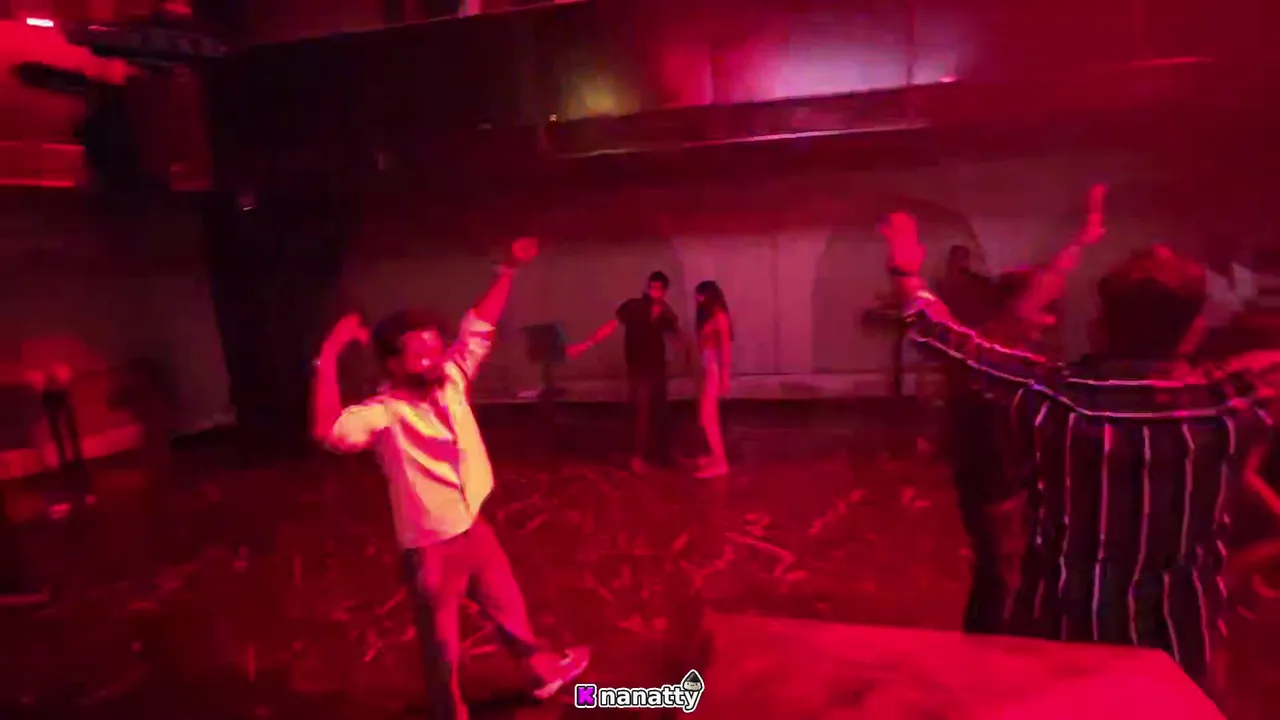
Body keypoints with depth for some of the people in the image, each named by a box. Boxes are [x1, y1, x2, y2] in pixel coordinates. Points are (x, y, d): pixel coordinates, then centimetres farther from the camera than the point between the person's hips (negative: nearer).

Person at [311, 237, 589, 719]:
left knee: (508, 607, 29)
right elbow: (328, 431, -41)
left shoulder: (451, 380, -7)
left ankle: (542, 670, 54)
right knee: (442, 646, 17)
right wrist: (329, 356, -44)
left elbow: (479, 327, 0)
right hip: (431, 549, -6)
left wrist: (509, 270, -2)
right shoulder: (384, 413, -23)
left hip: (475, 529, 6)